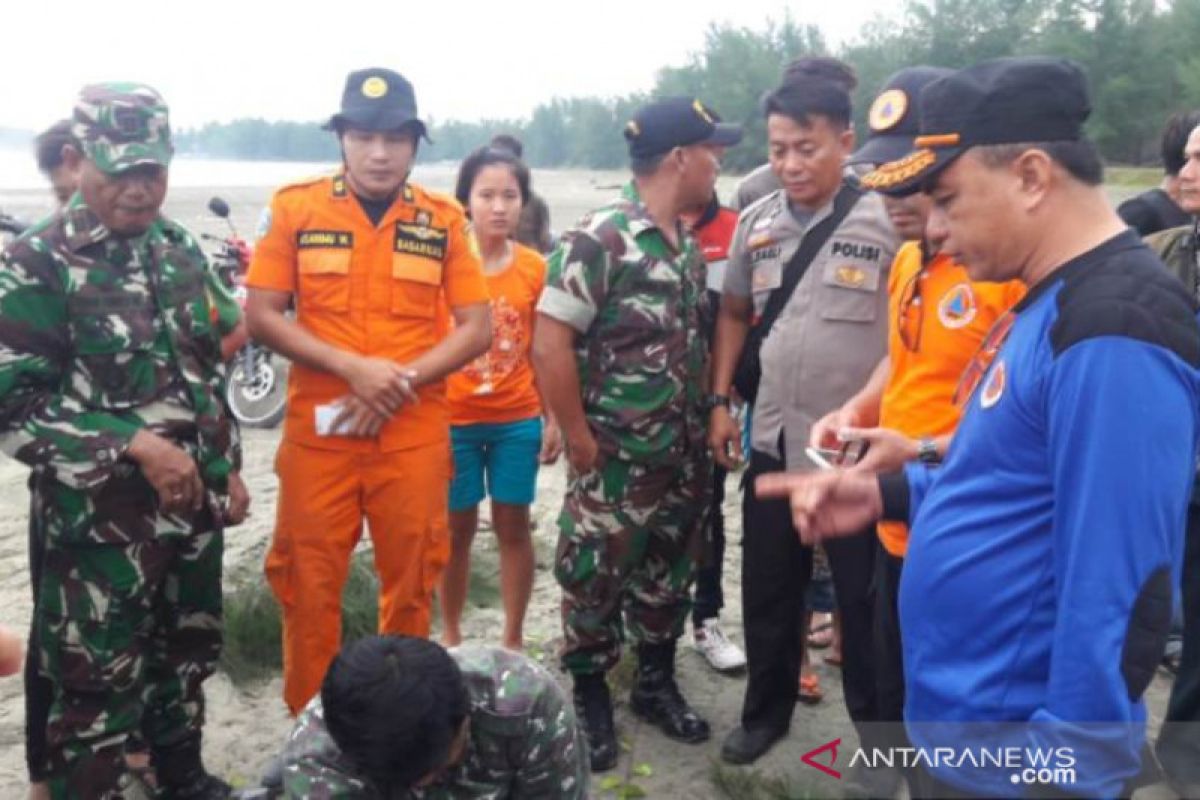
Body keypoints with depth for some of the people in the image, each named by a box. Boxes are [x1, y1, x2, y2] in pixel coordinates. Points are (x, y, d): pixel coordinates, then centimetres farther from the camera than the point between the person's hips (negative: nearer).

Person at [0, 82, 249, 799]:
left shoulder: (182, 250, 7)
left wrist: (228, 467, 12)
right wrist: (136, 445, -22)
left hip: (194, 500, 7)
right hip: (100, 513, -6)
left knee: (190, 650, 20)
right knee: (99, 681, 3)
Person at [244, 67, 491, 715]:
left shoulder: (443, 220, 3)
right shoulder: (295, 208, 0)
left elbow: (476, 328, 0)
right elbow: (260, 315, -3)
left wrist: (401, 380, -13)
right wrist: (353, 368, -15)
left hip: (415, 435, 1)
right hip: (318, 431, 0)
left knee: (410, 584, 11)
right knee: (309, 585, 7)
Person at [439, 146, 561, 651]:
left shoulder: (535, 269, -2)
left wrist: (554, 420, 1)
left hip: (518, 419, 1)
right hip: (454, 419, -1)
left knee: (513, 527, 9)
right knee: (458, 528, 11)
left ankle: (513, 638, 23)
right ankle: (450, 633, 28)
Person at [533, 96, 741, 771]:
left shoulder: (688, 245, 8)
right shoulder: (601, 239, -17)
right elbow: (550, 343, -20)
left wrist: (706, 419, 10)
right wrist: (579, 439, -16)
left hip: (683, 457, 7)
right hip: (616, 460, -7)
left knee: (669, 577, 18)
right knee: (596, 579, 7)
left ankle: (657, 685, 36)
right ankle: (590, 701, 25)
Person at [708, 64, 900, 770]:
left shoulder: (888, 222, -11)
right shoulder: (755, 223, 4)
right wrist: (720, 402, 8)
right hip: (773, 440, 4)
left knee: (864, 597, 11)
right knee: (768, 591, 16)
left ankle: (877, 725, 31)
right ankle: (767, 711, 37)